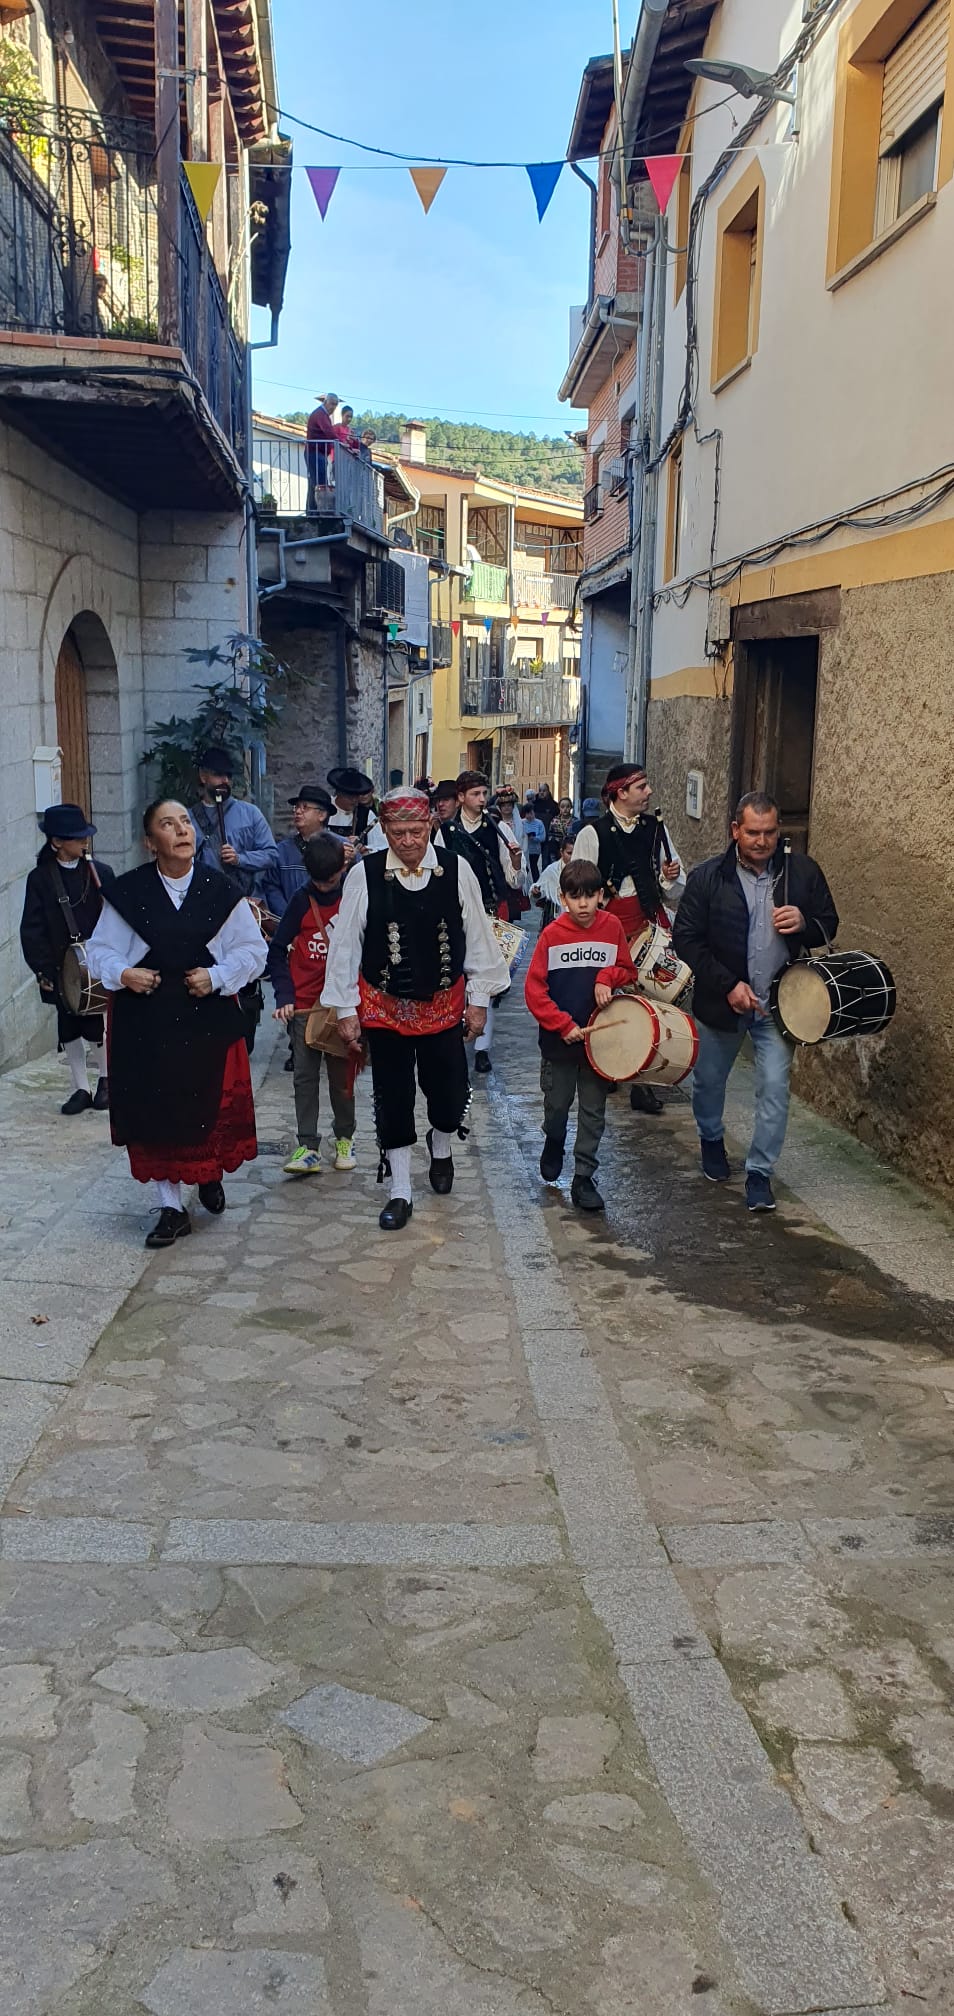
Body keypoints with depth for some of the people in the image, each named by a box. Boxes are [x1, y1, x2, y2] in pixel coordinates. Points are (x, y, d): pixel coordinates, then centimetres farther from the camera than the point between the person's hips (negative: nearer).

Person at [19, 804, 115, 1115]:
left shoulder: (101, 873, -1)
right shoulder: (40, 878, -3)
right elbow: (32, 929, -3)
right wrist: (43, 970, -8)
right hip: (61, 970, 0)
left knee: (98, 1026, 3)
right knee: (69, 1029, 8)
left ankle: (105, 1081, 25)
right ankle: (81, 1088, 21)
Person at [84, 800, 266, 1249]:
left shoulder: (219, 889, -1)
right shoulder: (127, 892, -3)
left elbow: (253, 950, 2)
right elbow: (100, 950, 4)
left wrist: (217, 976, -13)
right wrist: (122, 974, -15)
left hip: (208, 1016, 0)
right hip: (145, 1019, 0)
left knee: (212, 1103, 7)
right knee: (154, 1110, 3)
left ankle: (210, 1175, 39)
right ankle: (171, 1208, 16)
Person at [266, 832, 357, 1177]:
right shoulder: (303, 899, -1)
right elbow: (277, 950, 4)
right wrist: (284, 995, -6)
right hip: (304, 1002, 1)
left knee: (342, 1074, 7)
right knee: (304, 1075, -1)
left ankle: (345, 1137, 25)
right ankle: (308, 1147, 2)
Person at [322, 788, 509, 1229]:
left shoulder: (456, 869, -8)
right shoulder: (364, 875, -11)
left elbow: (477, 936, 0)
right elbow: (344, 945, -4)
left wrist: (478, 998, 3)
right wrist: (345, 1009, -3)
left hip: (443, 1005, 1)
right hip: (384, 1007, -1)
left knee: (450, 1094, 8)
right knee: (393, 1100, 8)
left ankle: (441, 1145, 43)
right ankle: (400, 1193, 22)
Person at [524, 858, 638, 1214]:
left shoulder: (612, 926, -4)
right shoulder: (552, 934, -10)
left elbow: (628, 971, 8)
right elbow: (534, 989, -9)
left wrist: (606, 977, -13)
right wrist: (564, 1025, -15)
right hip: (559, 1039, -1)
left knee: (593, 1112, 6)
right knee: (556, 1107, 13)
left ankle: (583, 1179, 15)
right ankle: (553, 1146, 43)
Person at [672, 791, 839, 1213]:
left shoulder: (802, 872, -4)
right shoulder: (708, 877, -10)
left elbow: (828, 927, 6)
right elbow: (686, 938, -9)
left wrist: (804, 923, -19)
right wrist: (728, 985, -16)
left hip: (778, 1003, 0)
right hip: (722, 1000, 0)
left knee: (775, 1087, -6)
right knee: (710, 1079, 18)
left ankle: (760, 1172, 10)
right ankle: (711, 1139, 47)